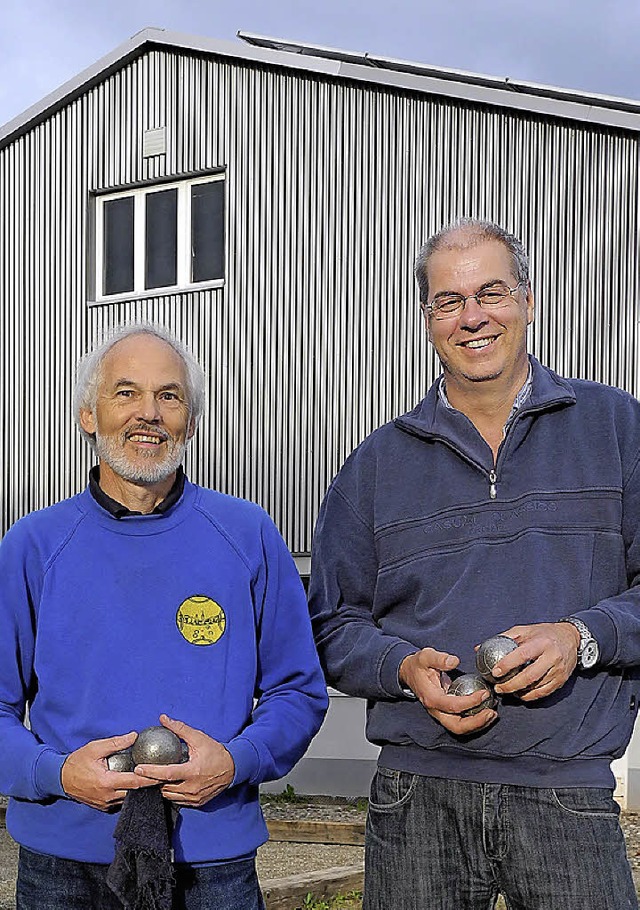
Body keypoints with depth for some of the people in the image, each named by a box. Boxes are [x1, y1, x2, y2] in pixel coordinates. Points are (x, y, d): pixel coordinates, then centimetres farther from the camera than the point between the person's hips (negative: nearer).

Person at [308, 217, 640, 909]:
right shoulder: (376, 464, 9)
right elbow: (334, 627, 9)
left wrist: (582, 637, -15)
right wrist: (405, 667, -9)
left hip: (569, 796, -1)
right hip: (418, 794, 1)